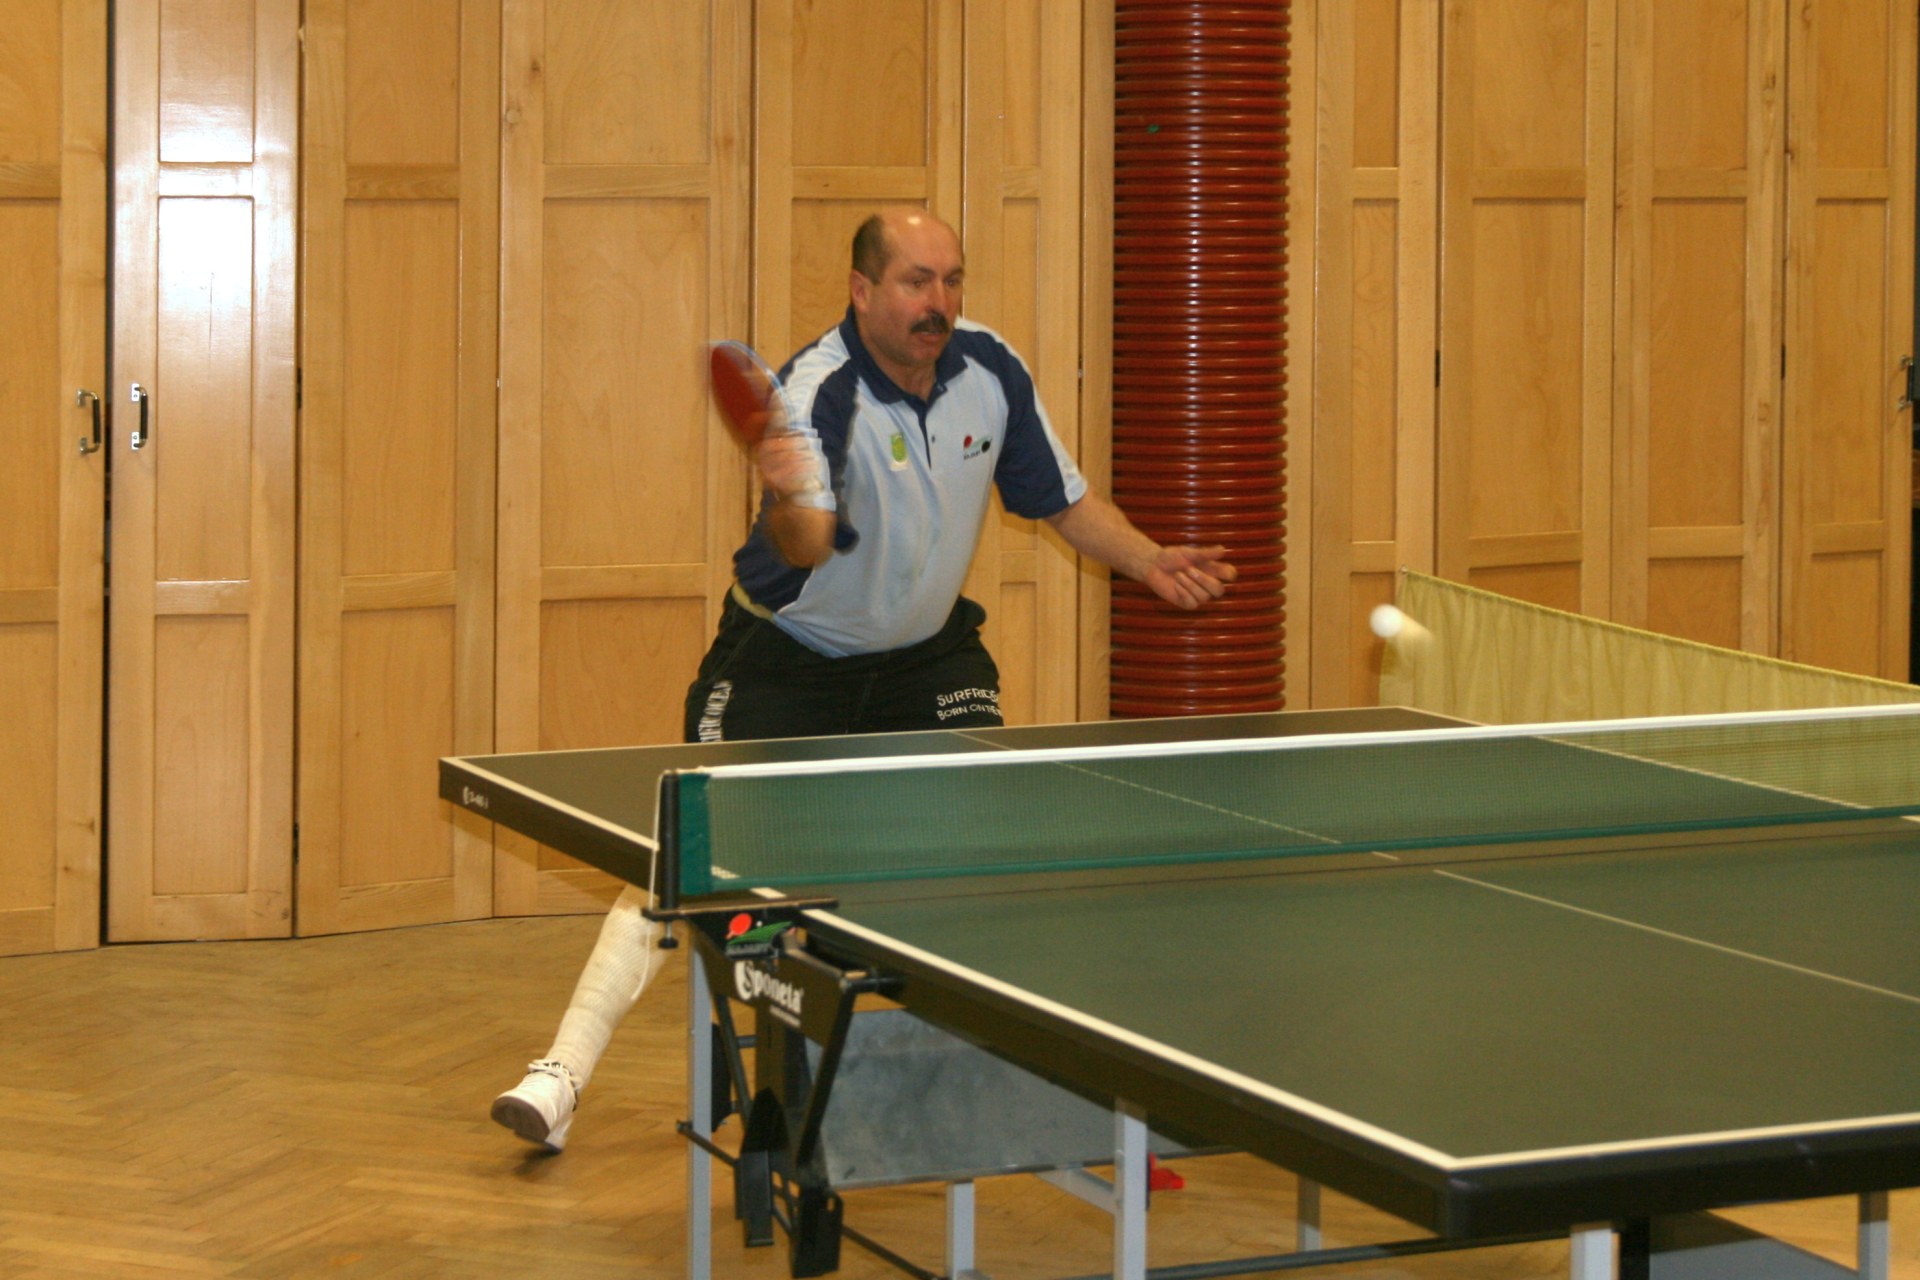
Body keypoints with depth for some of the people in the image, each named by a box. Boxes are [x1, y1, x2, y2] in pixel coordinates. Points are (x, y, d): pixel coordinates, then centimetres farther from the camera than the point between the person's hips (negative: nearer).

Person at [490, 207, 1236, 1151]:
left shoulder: (990, 369, -10)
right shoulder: (816, 393, -28)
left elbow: (1061, 498, 6)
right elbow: (806, 546, -46)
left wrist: (1149, 561, -8)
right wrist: (788, 500, -68)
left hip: (928, 655, 5)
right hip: (787, 657, -4)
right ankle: (563, 1074, -4)